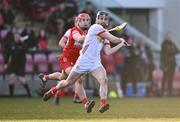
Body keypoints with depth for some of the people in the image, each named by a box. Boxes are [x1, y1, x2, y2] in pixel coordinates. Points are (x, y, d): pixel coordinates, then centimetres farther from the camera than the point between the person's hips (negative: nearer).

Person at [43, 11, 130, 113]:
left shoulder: (105, 38, 14)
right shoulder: (95, 27, -9)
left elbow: (108, 52, 3)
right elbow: (113, 39, -13)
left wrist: (121, 45, 0)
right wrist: (121, 40, 5)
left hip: (96, 64, 6)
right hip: (83, 62, -6)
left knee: (104, 80, -22)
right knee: (68, 82, 10)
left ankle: (103, 104, -28)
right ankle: (53, 91, 36)